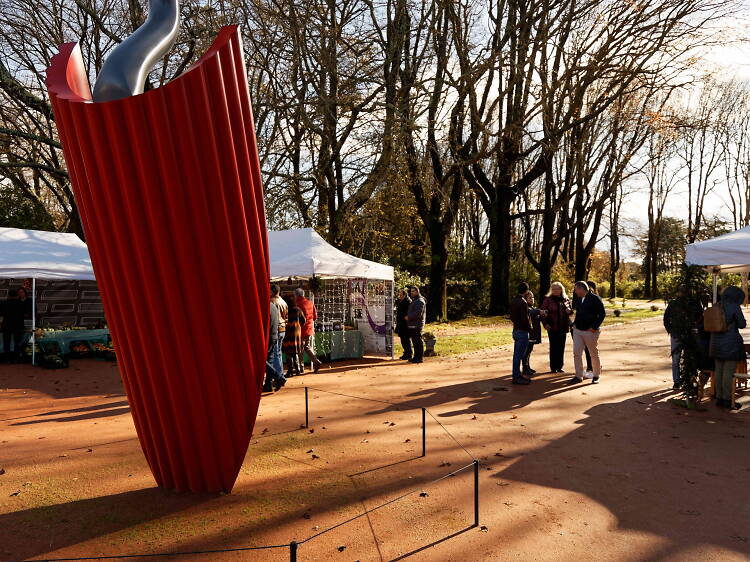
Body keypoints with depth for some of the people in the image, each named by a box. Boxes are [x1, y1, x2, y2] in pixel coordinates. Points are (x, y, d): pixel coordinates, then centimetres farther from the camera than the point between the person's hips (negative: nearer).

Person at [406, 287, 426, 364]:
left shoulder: (420, 301, -13)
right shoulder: (414, 300, 20)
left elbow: (418, 314, -21)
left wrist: (408, 317, -13)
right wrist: (408, 317, 13)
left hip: (416, 325, -10)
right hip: (412, 325, 10)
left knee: (418, 341, -7)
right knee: (415, 342, 14)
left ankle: (420, 358, -4)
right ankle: (416, 357, 21)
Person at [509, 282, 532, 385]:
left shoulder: (513, 301, 10)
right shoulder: (523, 302, -18)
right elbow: (525, 318, -21)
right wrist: (529, 327, -7)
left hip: (516, 330, 9)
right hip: (522, 331, -9)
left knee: (517, 354, 14)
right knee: (519, 355, -4)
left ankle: (517, 375, 23)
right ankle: (516, 377, 1)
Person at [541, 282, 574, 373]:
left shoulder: (566, 299, 9)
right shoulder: (547, 299, -2)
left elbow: (571, 312, 20)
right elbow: (543, 312, -3)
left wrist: (569, 311, -4)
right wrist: (545, 323, -14)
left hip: (563, 327, 4)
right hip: (552, 327, -4)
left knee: (561, 348, 8)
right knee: (553, 347, -1)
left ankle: (559, 366, 18)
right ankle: (553, 367, 7)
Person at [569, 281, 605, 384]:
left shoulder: (595, 299, -10)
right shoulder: (578, 299, 11)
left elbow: (601, 314, -11)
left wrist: (594, 327, -16)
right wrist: (574, 323, 10)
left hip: (590, 332, -6)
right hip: (577, 331, 6)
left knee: (594, 354, 7)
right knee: (576, 353, 0)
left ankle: (596, 375, 22)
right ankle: (578, 376, 7)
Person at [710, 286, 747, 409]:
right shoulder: (734, 307, -11)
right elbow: (742, 325, -5)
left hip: (716, 344, 6)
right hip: (731, 344, -6)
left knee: (718, 371, 10)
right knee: (729, 372, -1)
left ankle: (719, 398, 15)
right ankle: (726, 399, 2)